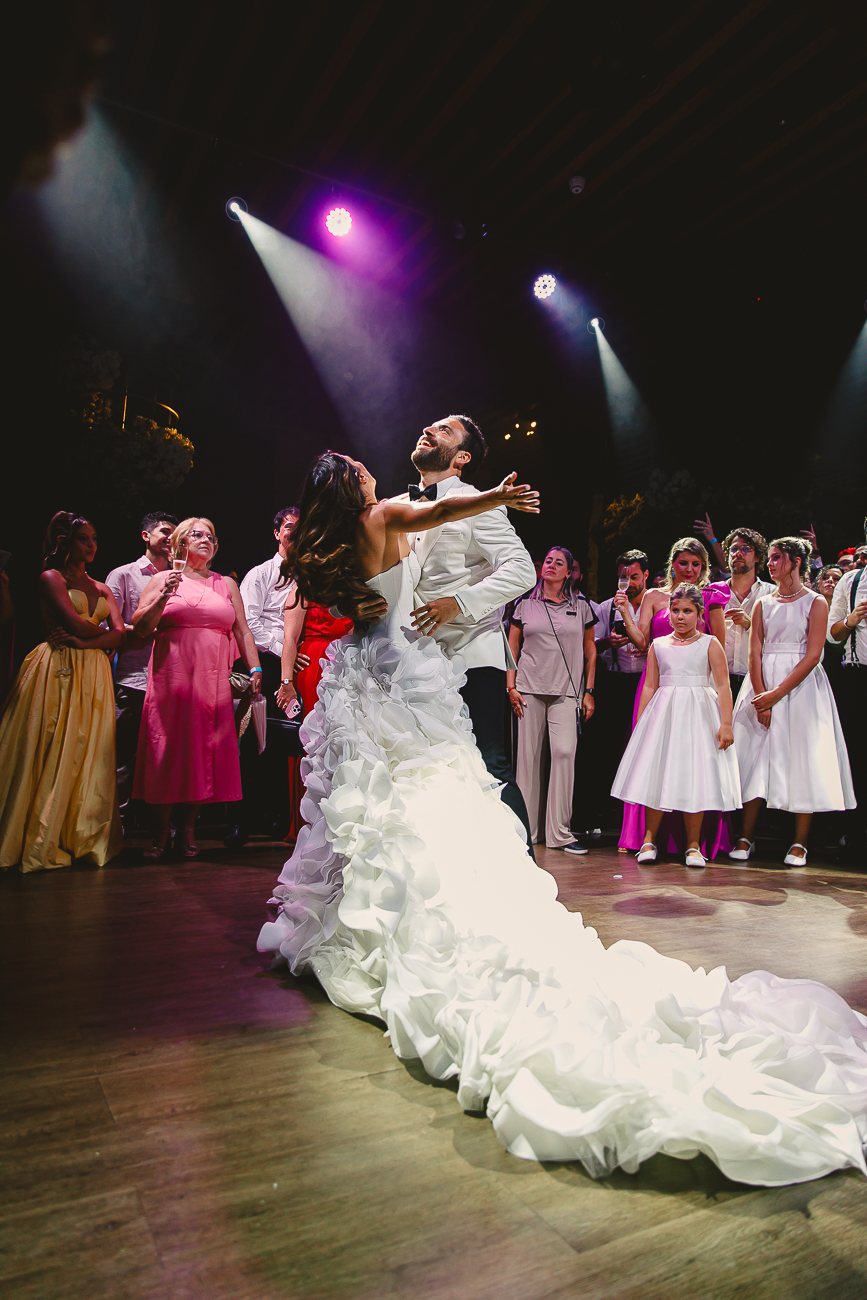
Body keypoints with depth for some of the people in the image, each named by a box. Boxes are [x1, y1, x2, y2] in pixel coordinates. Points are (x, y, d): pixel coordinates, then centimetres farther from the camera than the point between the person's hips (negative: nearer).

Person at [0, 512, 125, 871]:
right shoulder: (51, 577, 3)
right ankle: (41, 844, 3)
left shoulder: (101, 588, 19)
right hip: (58, 672, -5)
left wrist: (83, 641, -9)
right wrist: (105, 630, 6)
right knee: (51, 756, -5)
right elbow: (75, 622, -11)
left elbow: (120, 635, 6)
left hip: (94, 675, 5)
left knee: (88, 755, 2)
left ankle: (82, 840, 8)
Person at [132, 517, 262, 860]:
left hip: (213, 678, 2)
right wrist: (163, 598, -12)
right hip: (172, 675, -2)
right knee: (169, 746, -4)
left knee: (205, 749, -1)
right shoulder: (163, 579, 10)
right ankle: (160, 833, 7)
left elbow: (242, 631, 13)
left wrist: (255, 668, 2)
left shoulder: (226, 584, 17)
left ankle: (188, 828, 11)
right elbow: (139, 627, 2)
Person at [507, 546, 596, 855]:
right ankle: (527, 830, 9)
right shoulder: (525, 605, 11)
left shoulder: (581, 607, 12)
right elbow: (512, 647, 12)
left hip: (567, 691, 0)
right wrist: (511, 686, 2)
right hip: (529, 688, 0)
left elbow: (590, 652, 13)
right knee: (528, 755, -1)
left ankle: (559, 832, -5)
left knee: (565, 752, -13)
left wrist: (589, 692, 6)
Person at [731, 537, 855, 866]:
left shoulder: (816, 602, 0)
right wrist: (761, 693, -11)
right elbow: (755, 652, 3)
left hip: (801, 685, -3)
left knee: (801, 757, -3)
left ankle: (800, 843, 5)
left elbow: (813, 656, -9)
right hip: (763, 683, 3)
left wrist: (776, 694, -16)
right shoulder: (763, 604, 12)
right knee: (757, 756, -1)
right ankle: (746, 838, 3)